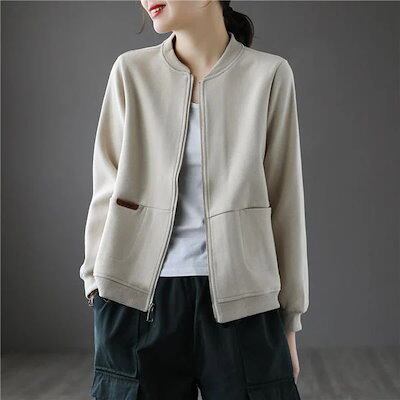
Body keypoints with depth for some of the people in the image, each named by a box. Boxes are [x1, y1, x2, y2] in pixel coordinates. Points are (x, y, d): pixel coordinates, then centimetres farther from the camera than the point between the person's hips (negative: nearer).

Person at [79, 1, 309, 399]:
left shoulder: (269, 74, 0)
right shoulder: (131, 71, 3)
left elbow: (285, 203, 2)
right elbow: (107, 189, 6)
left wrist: (287, 319, 3)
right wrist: (98, 285, 0)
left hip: (239, 300, -1)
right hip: (138, 299, 1)